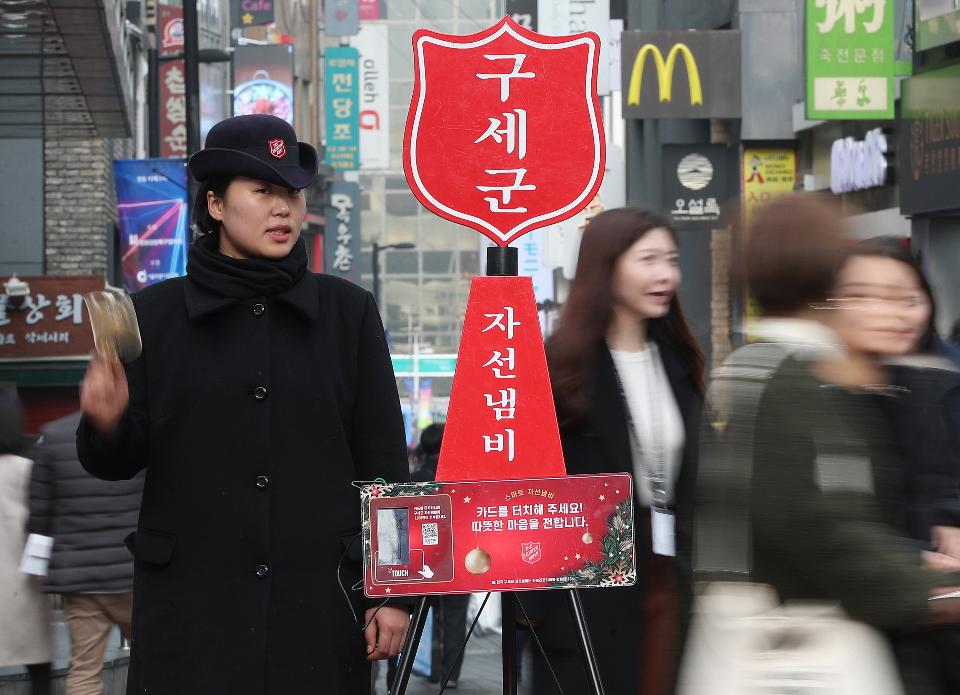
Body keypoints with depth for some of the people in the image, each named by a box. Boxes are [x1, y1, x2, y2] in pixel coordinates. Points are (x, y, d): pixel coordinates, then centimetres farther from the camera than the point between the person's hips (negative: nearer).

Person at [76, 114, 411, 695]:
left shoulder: (348, 312, 7)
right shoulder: (155, 314, 6)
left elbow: (385, 465, 7)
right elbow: (122, 461, 7)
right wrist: (106, 424, -15)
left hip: (320, 604, 0)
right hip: (190, 608, 0)